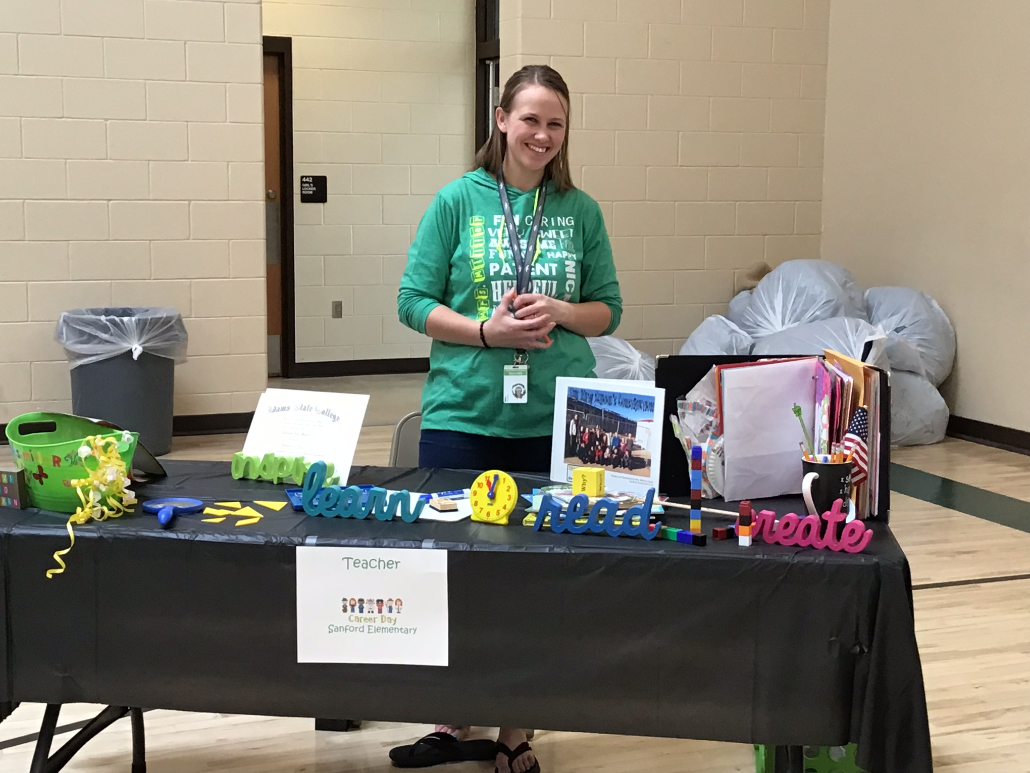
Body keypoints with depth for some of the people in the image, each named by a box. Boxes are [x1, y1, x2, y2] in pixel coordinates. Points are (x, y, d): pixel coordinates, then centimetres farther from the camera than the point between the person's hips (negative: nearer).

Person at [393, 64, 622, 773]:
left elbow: (608, 310, 10)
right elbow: (414, 303, -1)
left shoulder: (581, 211, 6)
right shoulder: (458, 200, 0)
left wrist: (560, 314, -10)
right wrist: (486, 332, -15)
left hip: (555, 421, 1)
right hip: (463, 417, -1)